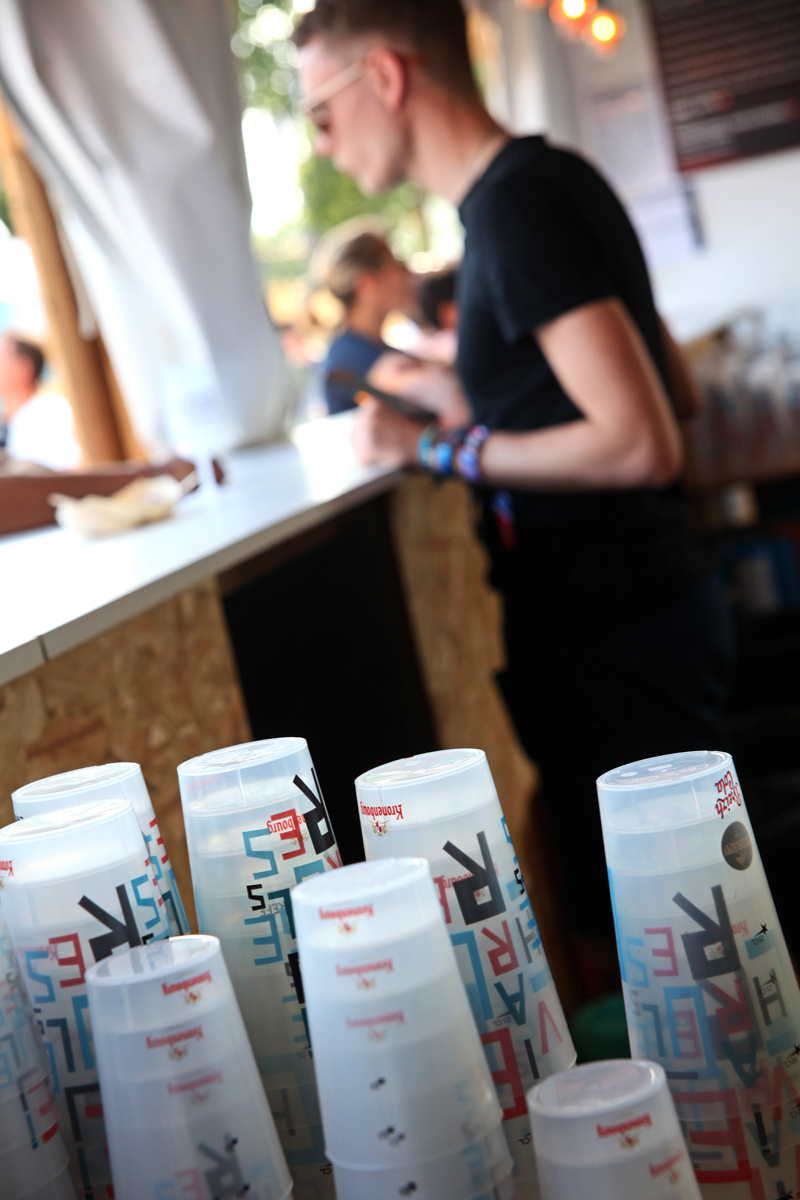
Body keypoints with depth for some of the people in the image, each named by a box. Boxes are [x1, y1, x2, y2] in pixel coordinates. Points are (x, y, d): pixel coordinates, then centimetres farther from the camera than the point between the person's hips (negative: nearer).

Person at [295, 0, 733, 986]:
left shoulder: (519, 207, -19)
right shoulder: (546, 182, 11)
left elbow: (642, 444, -26)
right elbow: (674, 392, 18)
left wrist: (439, 449, -16)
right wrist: (473, 393, 15)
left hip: (615, 634, -10)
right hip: (646, 599, 10)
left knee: (626, 953, 2)